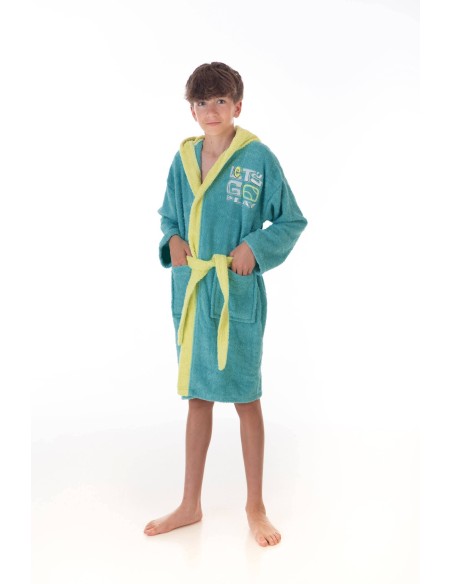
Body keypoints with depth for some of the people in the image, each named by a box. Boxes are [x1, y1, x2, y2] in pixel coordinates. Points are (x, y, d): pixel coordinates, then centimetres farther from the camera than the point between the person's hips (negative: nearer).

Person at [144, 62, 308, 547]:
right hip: (189, 289, 4)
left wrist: (254, 247, -16)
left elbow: (292, 221, -2)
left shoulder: (258, 157, -8)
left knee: (245, 397, 6)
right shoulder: (184, 158, 5)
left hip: (238, 292, -4)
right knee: (198, 395, 14)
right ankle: (191, 504, 28)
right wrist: (172, 240, -3)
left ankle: (255, 507, 24)